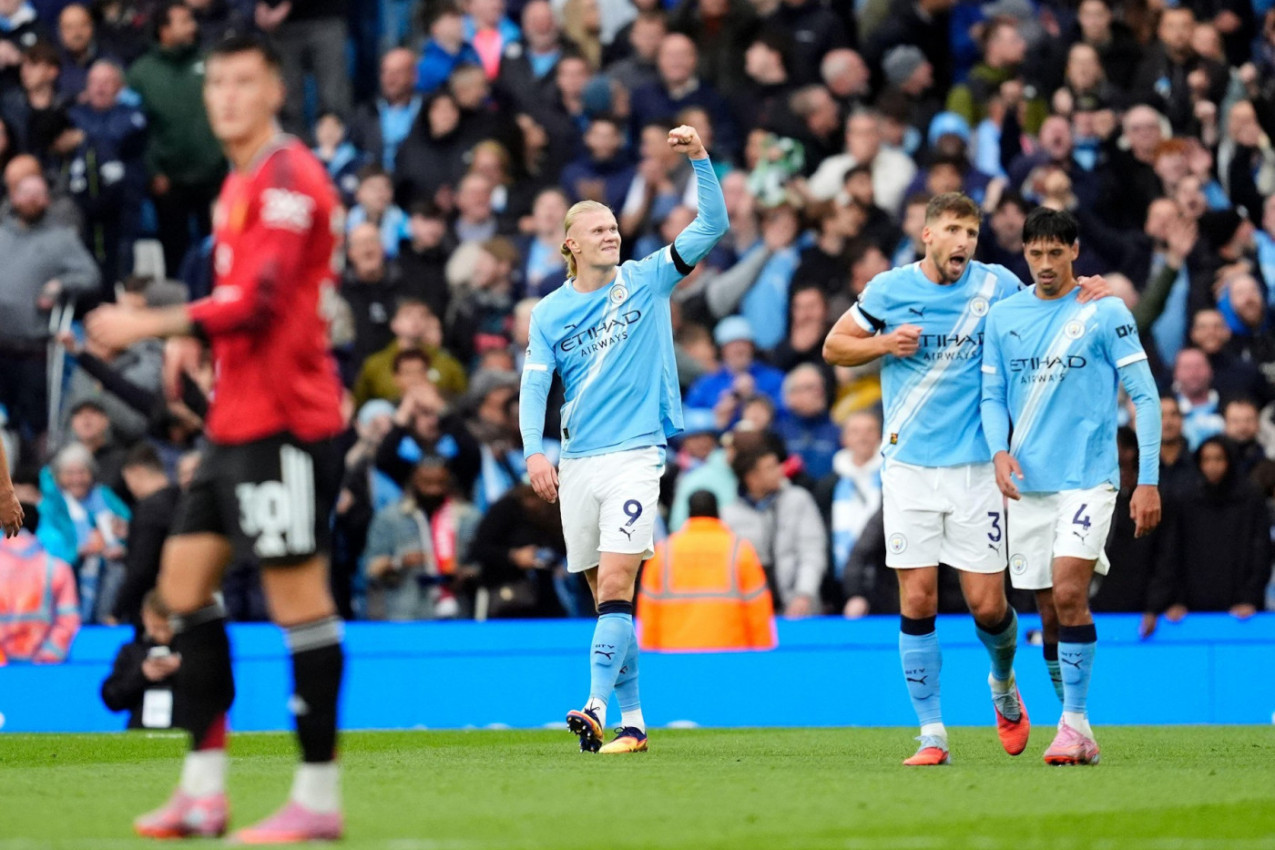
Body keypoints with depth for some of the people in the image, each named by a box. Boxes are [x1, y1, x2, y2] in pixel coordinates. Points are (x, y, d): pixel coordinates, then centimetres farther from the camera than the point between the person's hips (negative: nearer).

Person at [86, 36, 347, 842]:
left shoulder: (289, 179, -13)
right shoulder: (240, 183, 17)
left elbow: (257, 302, -22)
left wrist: (150, 324, -20)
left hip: (282, 420, -10)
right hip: (236, 417, 10)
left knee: (298, 595, -7)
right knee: (185, 581, 9)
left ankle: (319, 796, -2)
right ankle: (204, 791, 12)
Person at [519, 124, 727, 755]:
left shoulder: (645, 281, 3)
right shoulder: (549, 312, 8)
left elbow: (713, 225, -2)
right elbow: (534, 383, 2)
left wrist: (698, 158, -14)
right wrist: (534, 449, -14)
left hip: (635, 454, -3)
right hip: (577, 463, 3)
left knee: (616, 584, -17)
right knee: (606, 594, 8)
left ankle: (597, 707, -25)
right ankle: (631, 721, 14)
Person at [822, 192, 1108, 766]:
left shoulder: (999, 287, 0)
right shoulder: (889, 290, 0)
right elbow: (833, 347, 10)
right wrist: (884, 343, -9)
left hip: (976, 465, 0)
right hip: (908, 466, 0)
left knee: (987, 605, -1)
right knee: (917, 600, -4)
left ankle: (1003, 683, 32)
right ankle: (932, 734, 4)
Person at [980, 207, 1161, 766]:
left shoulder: (1105, 313, -4)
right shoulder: (1002, 317, 8)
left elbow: (1145, 396, -3)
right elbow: (993, 397, 14)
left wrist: (1148, 480, -8)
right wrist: (999, 451, -6)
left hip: (1088, 478, -4)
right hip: (1028, 484, 4)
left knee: (1068, 593, -18)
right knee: (1048, 610, 5)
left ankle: (1074, 722, -12)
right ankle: (1077, 734, 14)